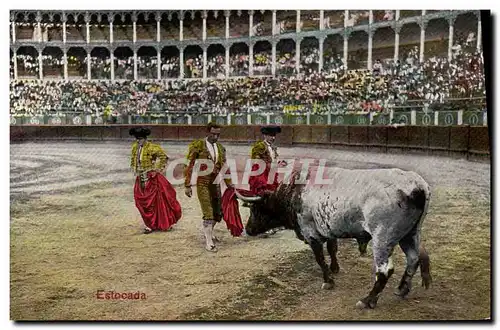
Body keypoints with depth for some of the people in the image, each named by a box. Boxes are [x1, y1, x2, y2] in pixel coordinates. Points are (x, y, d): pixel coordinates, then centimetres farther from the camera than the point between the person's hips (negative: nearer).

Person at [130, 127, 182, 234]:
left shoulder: (151, 147, -14)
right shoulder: (134, 147, 7)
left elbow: (163, 156, -16)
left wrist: (157, 170, -15)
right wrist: (135, 170, 14)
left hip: (151, 178, -7)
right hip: (140, 178, 7)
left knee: (151, 201, -2)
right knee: (141, 202, 8)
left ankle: (151, 225, 8)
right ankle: (150, 223, 21)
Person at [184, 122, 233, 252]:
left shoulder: (220, 148, 9)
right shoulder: (197, 145, -7)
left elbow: (224, 167, 17)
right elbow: (189, 166, -8)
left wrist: (229, 184, 14)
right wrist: (187, 185, -11)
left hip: (216, 183, 6)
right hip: (203, 183, -6)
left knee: (218, 213, 12)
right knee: (208, 213, -10)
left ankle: (208, 232, 38)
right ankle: (208, 242, 4)